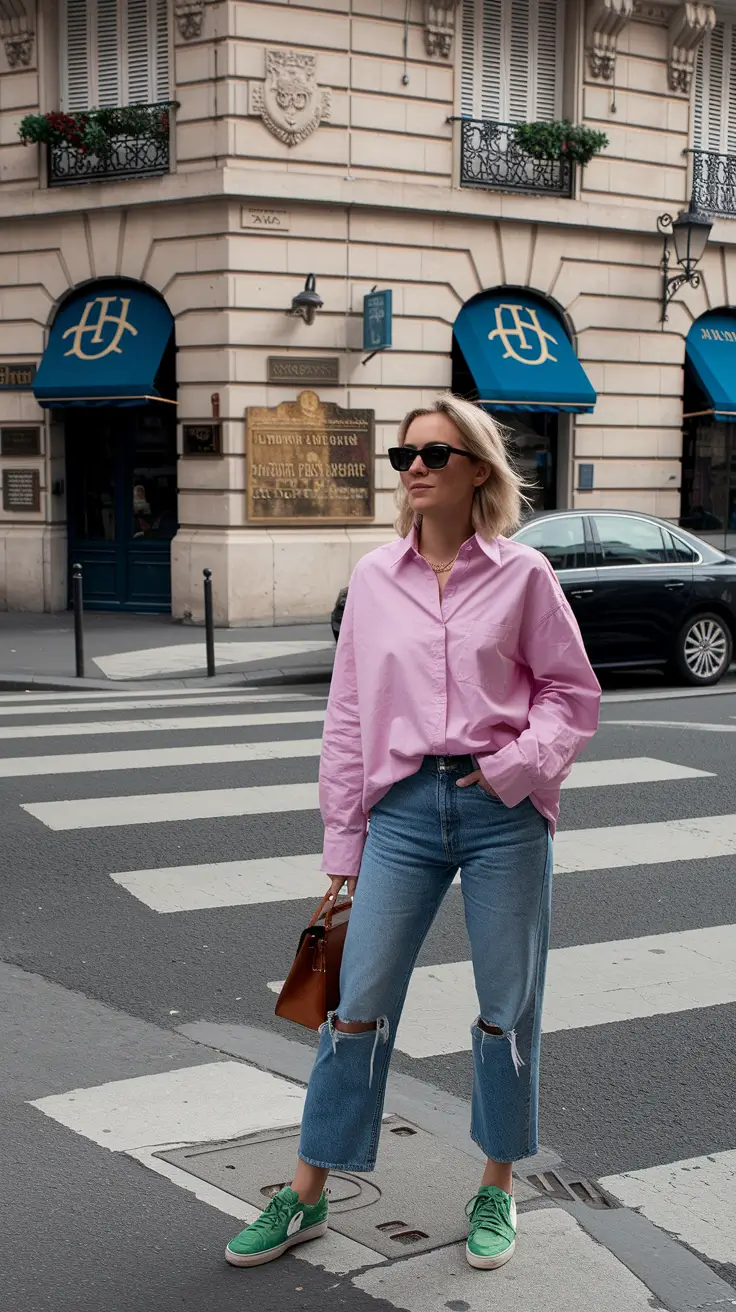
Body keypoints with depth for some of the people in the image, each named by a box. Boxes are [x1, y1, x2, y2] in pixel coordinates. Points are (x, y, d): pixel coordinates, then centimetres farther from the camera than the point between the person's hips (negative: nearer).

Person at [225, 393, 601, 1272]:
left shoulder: (522, 575, -1)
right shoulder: (374, 579, 5)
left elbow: (573, 692, 5)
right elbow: (347, 715, 8)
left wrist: (517, 764, -13)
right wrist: (342, 845, 7)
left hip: (502, 810, -1)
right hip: (403, 805, 2)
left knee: (507, 1008, 10)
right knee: (359, 1005, 3)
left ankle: (497, 1189, 29)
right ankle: (305, 1198, 17)